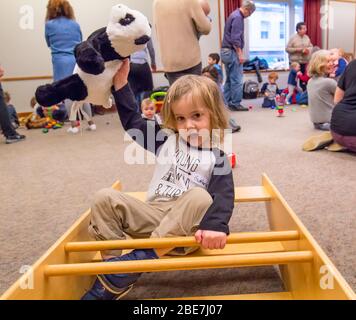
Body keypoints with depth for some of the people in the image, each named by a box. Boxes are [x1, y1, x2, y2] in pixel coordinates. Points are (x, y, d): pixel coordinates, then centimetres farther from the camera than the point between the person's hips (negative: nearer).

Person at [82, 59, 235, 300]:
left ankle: (142, 257, -37)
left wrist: (216, 227, -37)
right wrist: (121, 81, 11)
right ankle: (111, 265, -23)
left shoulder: (217, 159, 0)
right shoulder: (168, 142, 11)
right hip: (154, 216, 4)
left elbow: (222, 196, -16)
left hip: (186, 228, -3)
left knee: (200, 197, -35)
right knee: (106, 199, -16)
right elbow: (133, 122, 15)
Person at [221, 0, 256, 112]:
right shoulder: (238, 17, -13)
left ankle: (229, 103, 14)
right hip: (232, 52, -10)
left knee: (229, 79, 11)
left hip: (226, 51, 10)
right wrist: (240, 54, -18)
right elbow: (235, 39, -20)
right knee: (237, 79, -8)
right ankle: (236, 104, -5)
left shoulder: (235, 15, 19)